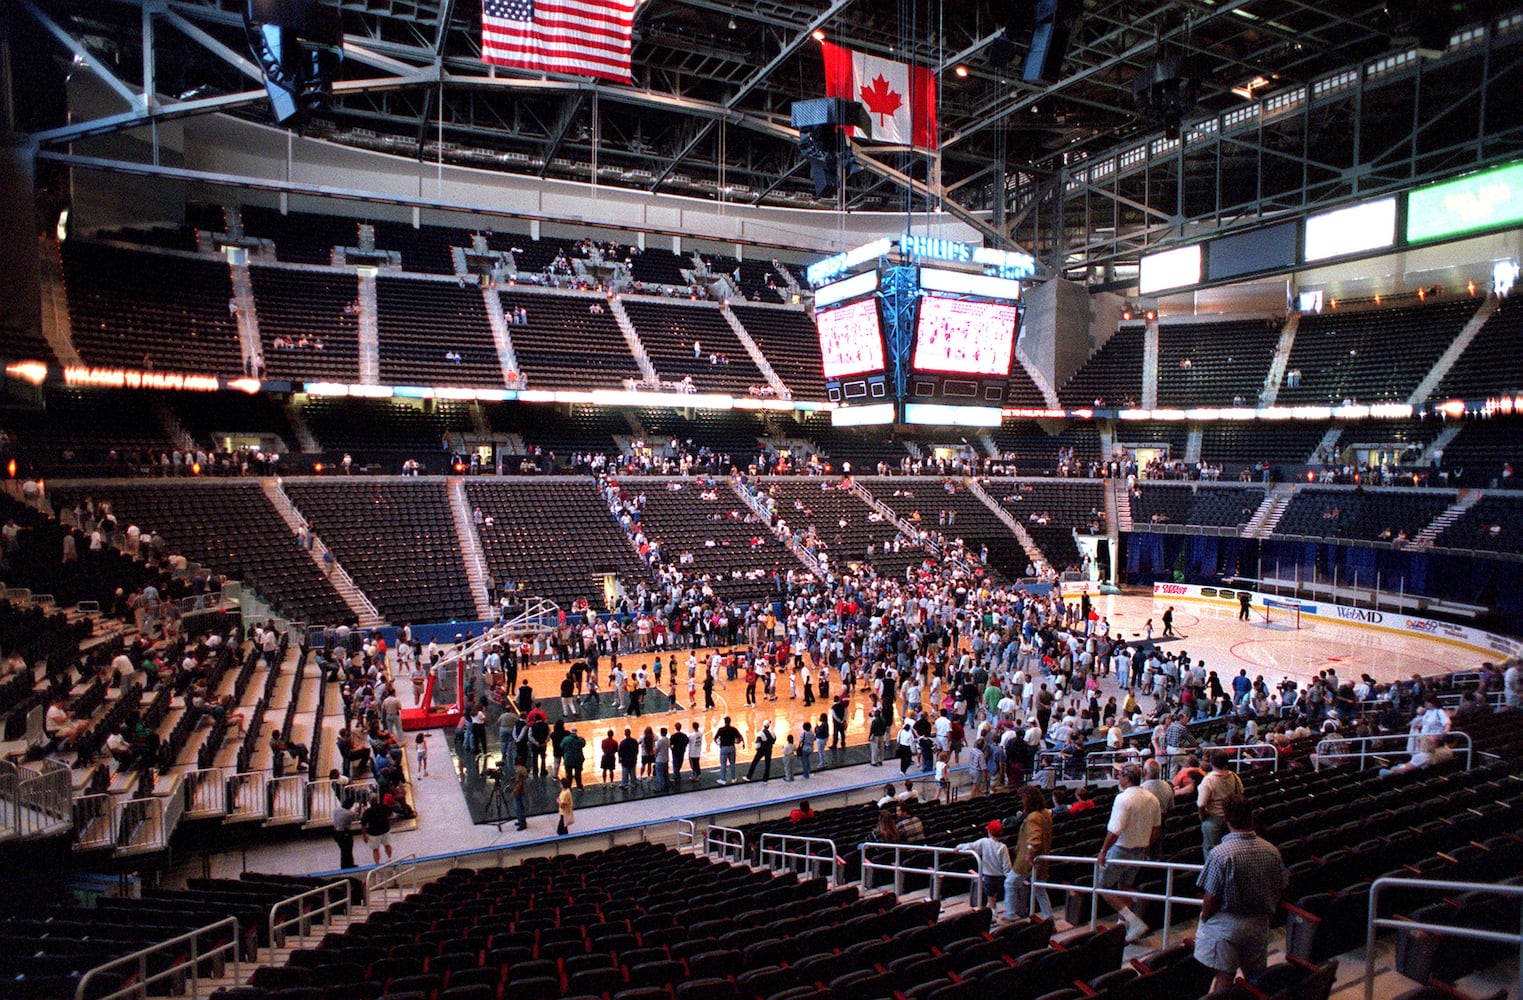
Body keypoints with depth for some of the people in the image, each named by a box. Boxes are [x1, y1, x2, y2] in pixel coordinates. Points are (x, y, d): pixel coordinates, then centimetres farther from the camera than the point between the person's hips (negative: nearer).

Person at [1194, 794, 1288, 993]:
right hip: (1259, 924, 5)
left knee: (1224, 977, 3)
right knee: (1257, 977, 20)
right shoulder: (1272, 851, -7)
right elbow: (1279, 890, 4)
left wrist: (1204, 920, 1)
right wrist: (1265, 914, 19)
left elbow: (1211, 898, -17)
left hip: (1226, 924, -5)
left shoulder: (1220, 853, -23)